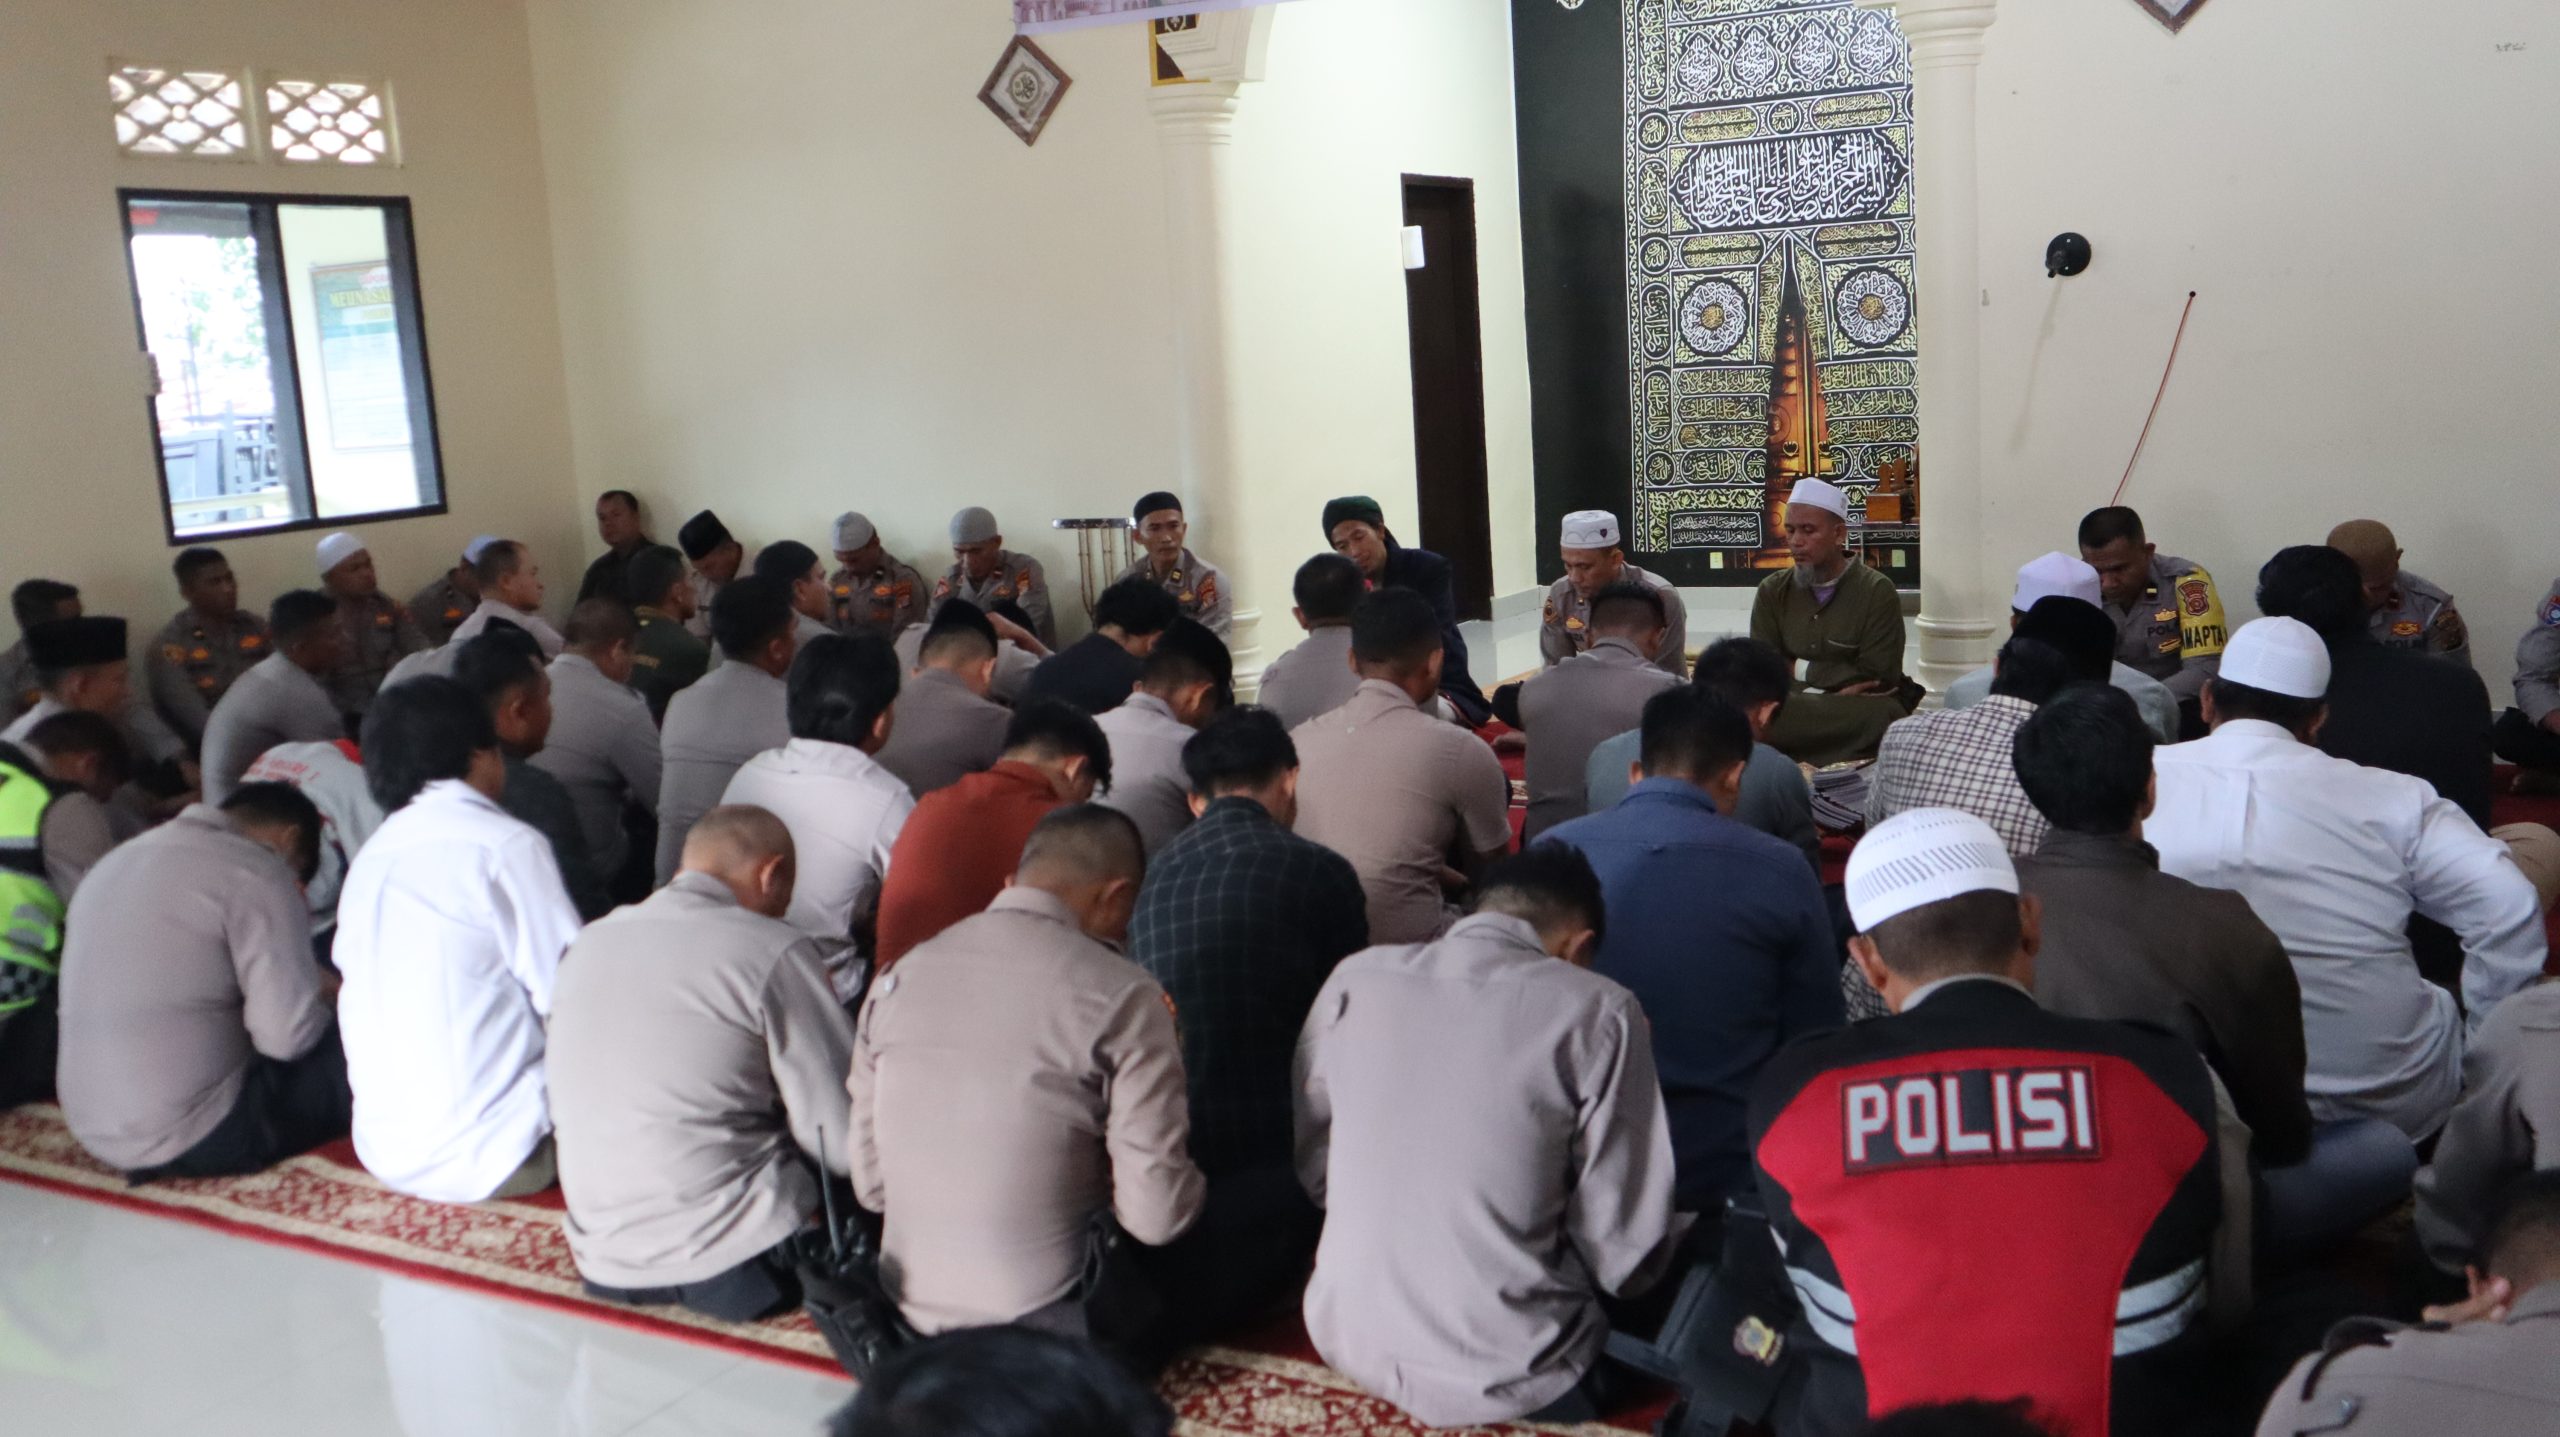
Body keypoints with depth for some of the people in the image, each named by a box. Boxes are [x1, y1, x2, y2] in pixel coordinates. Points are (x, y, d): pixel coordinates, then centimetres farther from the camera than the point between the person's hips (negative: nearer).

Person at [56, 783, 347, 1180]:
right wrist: (323, 998, 5)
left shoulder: (116, 862, 15)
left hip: (96, 1132, 9)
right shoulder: (256, 873, -12)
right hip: (199, 1136, -9)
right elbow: (289, 1035, -17)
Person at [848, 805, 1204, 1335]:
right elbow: (1157, 1215, -14)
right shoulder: (1121, 997, -14)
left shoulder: (897, 978, 2)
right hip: (1056, 1326, -5)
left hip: (915, 1312, 6)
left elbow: (870, 1184, 7)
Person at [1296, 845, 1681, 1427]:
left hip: (1348, 1338, 5)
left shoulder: (1354, 979, -1)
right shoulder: (1596, 1011, -12)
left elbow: (1313, 1171, 9)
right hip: (1498, 1377, -5)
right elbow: (1624, 1252, -8)